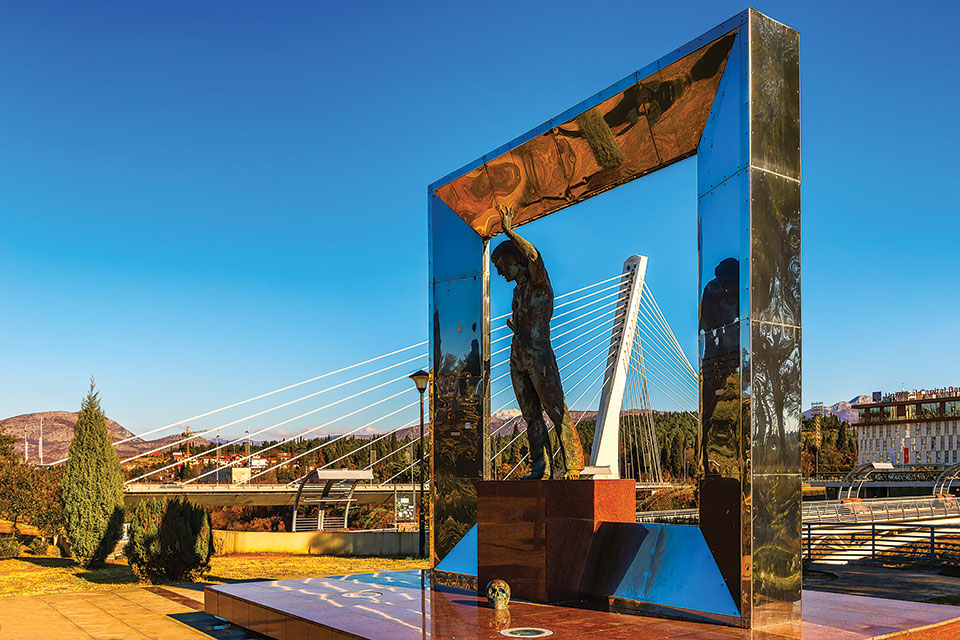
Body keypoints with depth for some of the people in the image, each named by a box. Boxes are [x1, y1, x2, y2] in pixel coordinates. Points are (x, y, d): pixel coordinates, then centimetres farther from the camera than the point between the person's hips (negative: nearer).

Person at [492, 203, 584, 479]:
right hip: (518, 357, 8)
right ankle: (540, 467, 8)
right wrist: (512, 323, 13)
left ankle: (573, 463, -5)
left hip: (540, 354, -8)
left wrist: (509, 231, -24)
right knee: (531, 415, 6)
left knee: (556, 410, -8)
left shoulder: (538, 282, -4)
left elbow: (534, 257, -27)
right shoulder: (518, 289, 20)